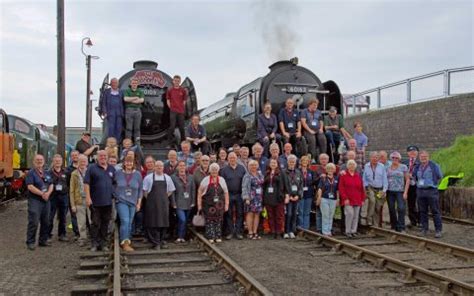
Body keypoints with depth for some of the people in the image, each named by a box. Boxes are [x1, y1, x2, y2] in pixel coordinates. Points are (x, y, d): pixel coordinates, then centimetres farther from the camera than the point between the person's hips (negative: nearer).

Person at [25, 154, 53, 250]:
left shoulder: (46, 174, 16)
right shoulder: (31, 173, -4)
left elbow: (51, 185, 13)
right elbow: (30, 186, -15)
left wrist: (48, 193, -8)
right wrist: (42, 194, -16)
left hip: (46, 200, 7)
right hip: (35, 200, -7)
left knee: (45, 222, 10)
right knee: (33, 222, -9)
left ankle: (43, 240, 21)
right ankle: (30, 242, -3)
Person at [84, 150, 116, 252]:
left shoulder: (112, 169, 12)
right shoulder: (92, 168, -2)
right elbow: (86, 183, -7)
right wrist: (88, 197, -14)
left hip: (108, 201, 4)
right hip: (95, 202, -4)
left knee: (105, 223, 9)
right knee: (95, 223, 0)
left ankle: (103, 243, 17)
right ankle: (94, 243, 9)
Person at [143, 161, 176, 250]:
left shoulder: (167, 178, 8)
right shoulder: (148, 178, 0)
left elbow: (171, 190, 17)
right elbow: (144, 191, 3)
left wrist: (165, 197, 7)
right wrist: (149, 199, 0)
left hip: (164, 203, 3)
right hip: (152, 204, -3)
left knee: (164, 222, 3)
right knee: (154, 223, -4)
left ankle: (161, 242, 15)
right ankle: (156, 243, 0)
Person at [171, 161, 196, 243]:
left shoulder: (190, 177, 7)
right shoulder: (173, 177, -3)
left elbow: (193, 190, 8)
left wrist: (193, 202, 3)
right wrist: (174, 204, -9)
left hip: (188, 203, 4)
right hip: (179, 203, -4)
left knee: (185, 221, 9)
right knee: (182, 220, -15)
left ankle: (182, 237, 21)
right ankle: (179, 237, -1)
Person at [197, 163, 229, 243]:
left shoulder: (221, 180, 8)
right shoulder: (205, 180, 2)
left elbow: (226, 193, 9)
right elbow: (200, 192, 2)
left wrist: (226, 204, 5)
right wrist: (199, 204, -2)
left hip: (219, 205, 2)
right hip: (208, 205, -2)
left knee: (218, 221, 4)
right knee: (209, 221, -4)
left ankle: (218, 237, 11)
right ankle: (210, 237, 0)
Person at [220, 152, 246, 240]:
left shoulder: (242, 168, 5)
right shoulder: (224, 169, 0)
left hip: (239, 195, 1)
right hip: (229, 195, -1)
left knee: (239, 214, 5)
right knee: (229, 214, 5)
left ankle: (238, 232, 13)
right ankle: (230, 232, 12)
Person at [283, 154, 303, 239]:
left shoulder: (298, 173, 12)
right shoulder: (284, 172, -2)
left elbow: (301, 185, 10)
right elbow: (284, 185, -5)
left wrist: (298, 195, -2)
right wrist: (287, 196, -11)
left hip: (296, 197, 4)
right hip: (288, 197, -4)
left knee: (294, 214, 5)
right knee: (288, 214, -9)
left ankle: (292, 231, 12)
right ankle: (286, 232, -3)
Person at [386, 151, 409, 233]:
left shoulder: (403, 167, 2)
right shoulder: (388, 168, 12)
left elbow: (407, 180, 1)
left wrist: (405, 192, -7)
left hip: (400, 191, -3)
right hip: (390, 192, 3)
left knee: (401, 209, -12)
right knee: (391, 210, 5)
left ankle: (401, 228, -7)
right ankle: (394, 227, 16)